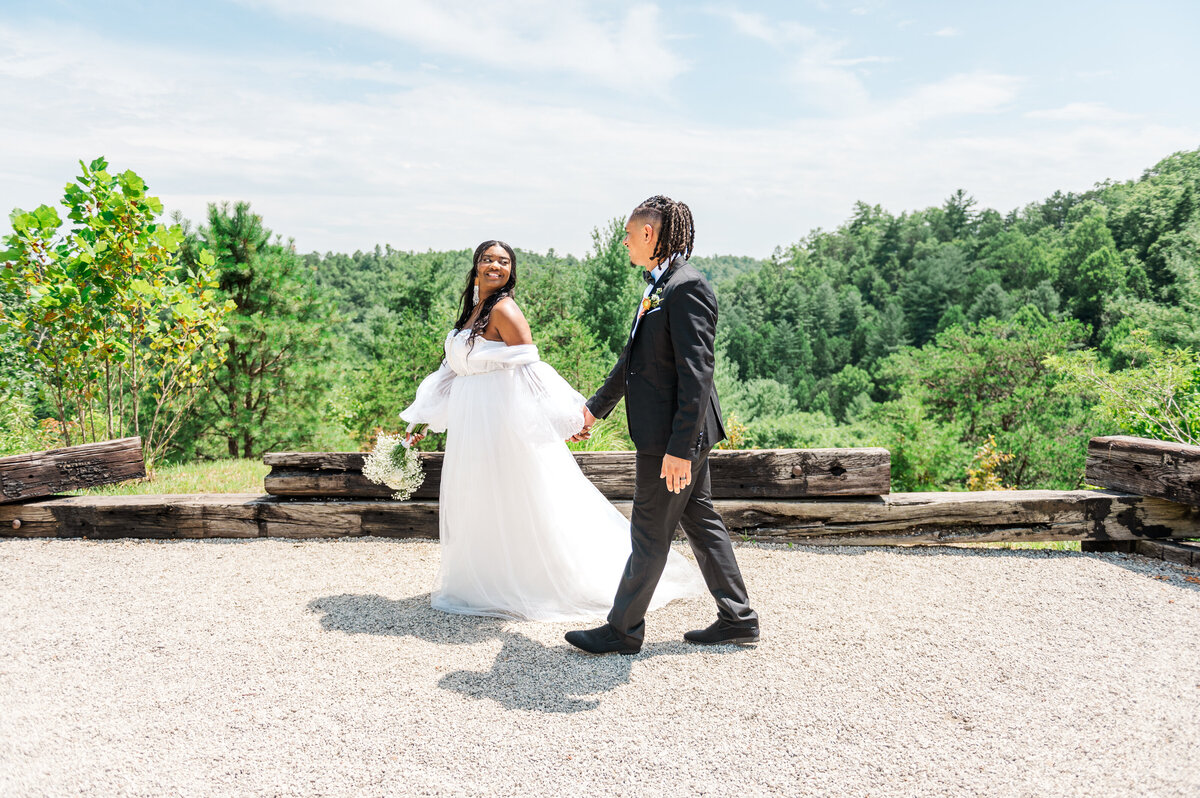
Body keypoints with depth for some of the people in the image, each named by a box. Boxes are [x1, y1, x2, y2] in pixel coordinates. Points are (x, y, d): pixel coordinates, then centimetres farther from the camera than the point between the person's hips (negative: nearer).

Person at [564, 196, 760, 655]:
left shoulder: (687, 288, -18)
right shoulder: (659, 287, 13)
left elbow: (697, 374, -24)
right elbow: (634, 356, 22)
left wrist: (679, 447, -25)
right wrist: (596, 407, 29)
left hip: (675, 434, -10)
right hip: (668, 431, 10)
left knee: (650, 534, 2)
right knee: (700, 521, 16)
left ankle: (623, 630, 17)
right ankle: (738, 620, 28)